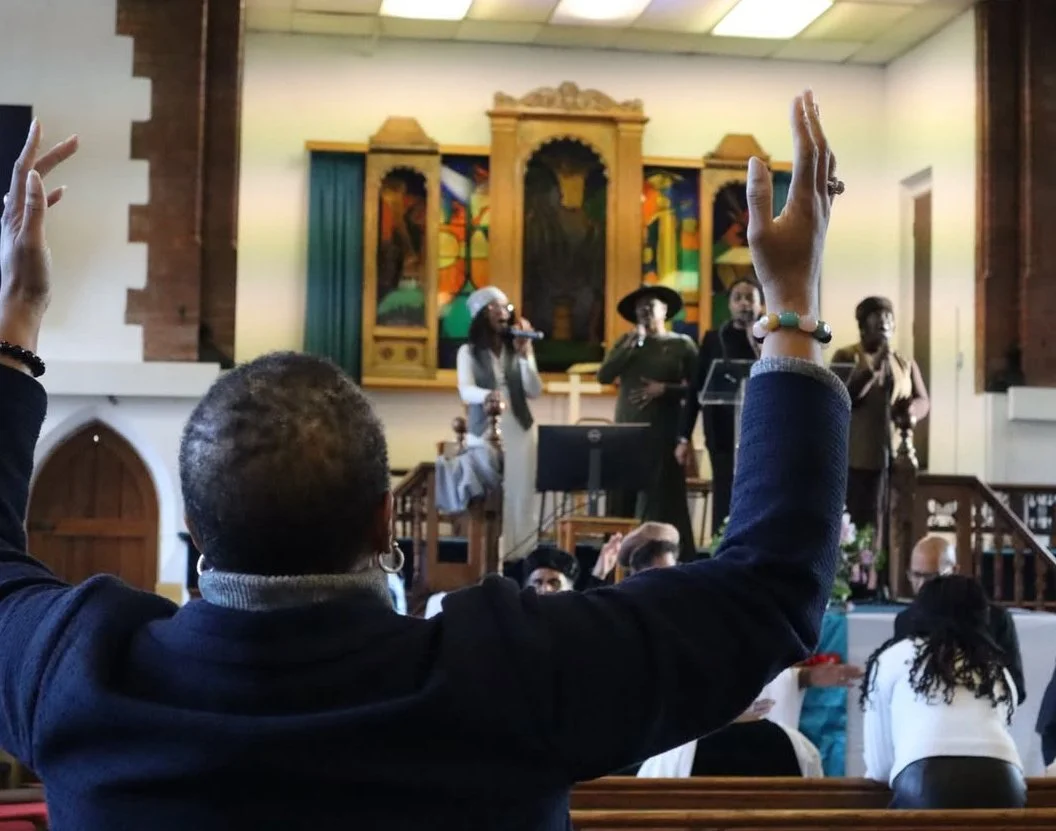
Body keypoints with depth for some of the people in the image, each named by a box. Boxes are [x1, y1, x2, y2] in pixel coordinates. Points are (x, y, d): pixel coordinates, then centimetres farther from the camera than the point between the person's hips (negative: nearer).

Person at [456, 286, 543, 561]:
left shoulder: (519, 349, 10)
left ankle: (520, 555, 1)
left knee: (519, 495, -2)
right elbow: (466, 391, -11)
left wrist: (524, 355, -10)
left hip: (519, 430, 2)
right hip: (484, 430, -2)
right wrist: (487, 395, -34)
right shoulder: (468, 351, 3)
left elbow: (535, 391, 1)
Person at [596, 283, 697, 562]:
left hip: (663, 434, -3)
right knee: (622, 501, 1)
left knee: (663, 501, -5)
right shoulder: (626, 341, 14)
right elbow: (603, 375, 0)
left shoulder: (682, 344, 3)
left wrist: (665, 389, -13)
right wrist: (631, 343, -6)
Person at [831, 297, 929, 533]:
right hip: (860, 458, -4)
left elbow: (924, 402, 10)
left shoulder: (906, 363, 16)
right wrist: (874, 369, -21)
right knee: (862, 528, -6)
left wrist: (909, 408, -14)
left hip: (897, 457, 4)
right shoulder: (846, 356, 3)